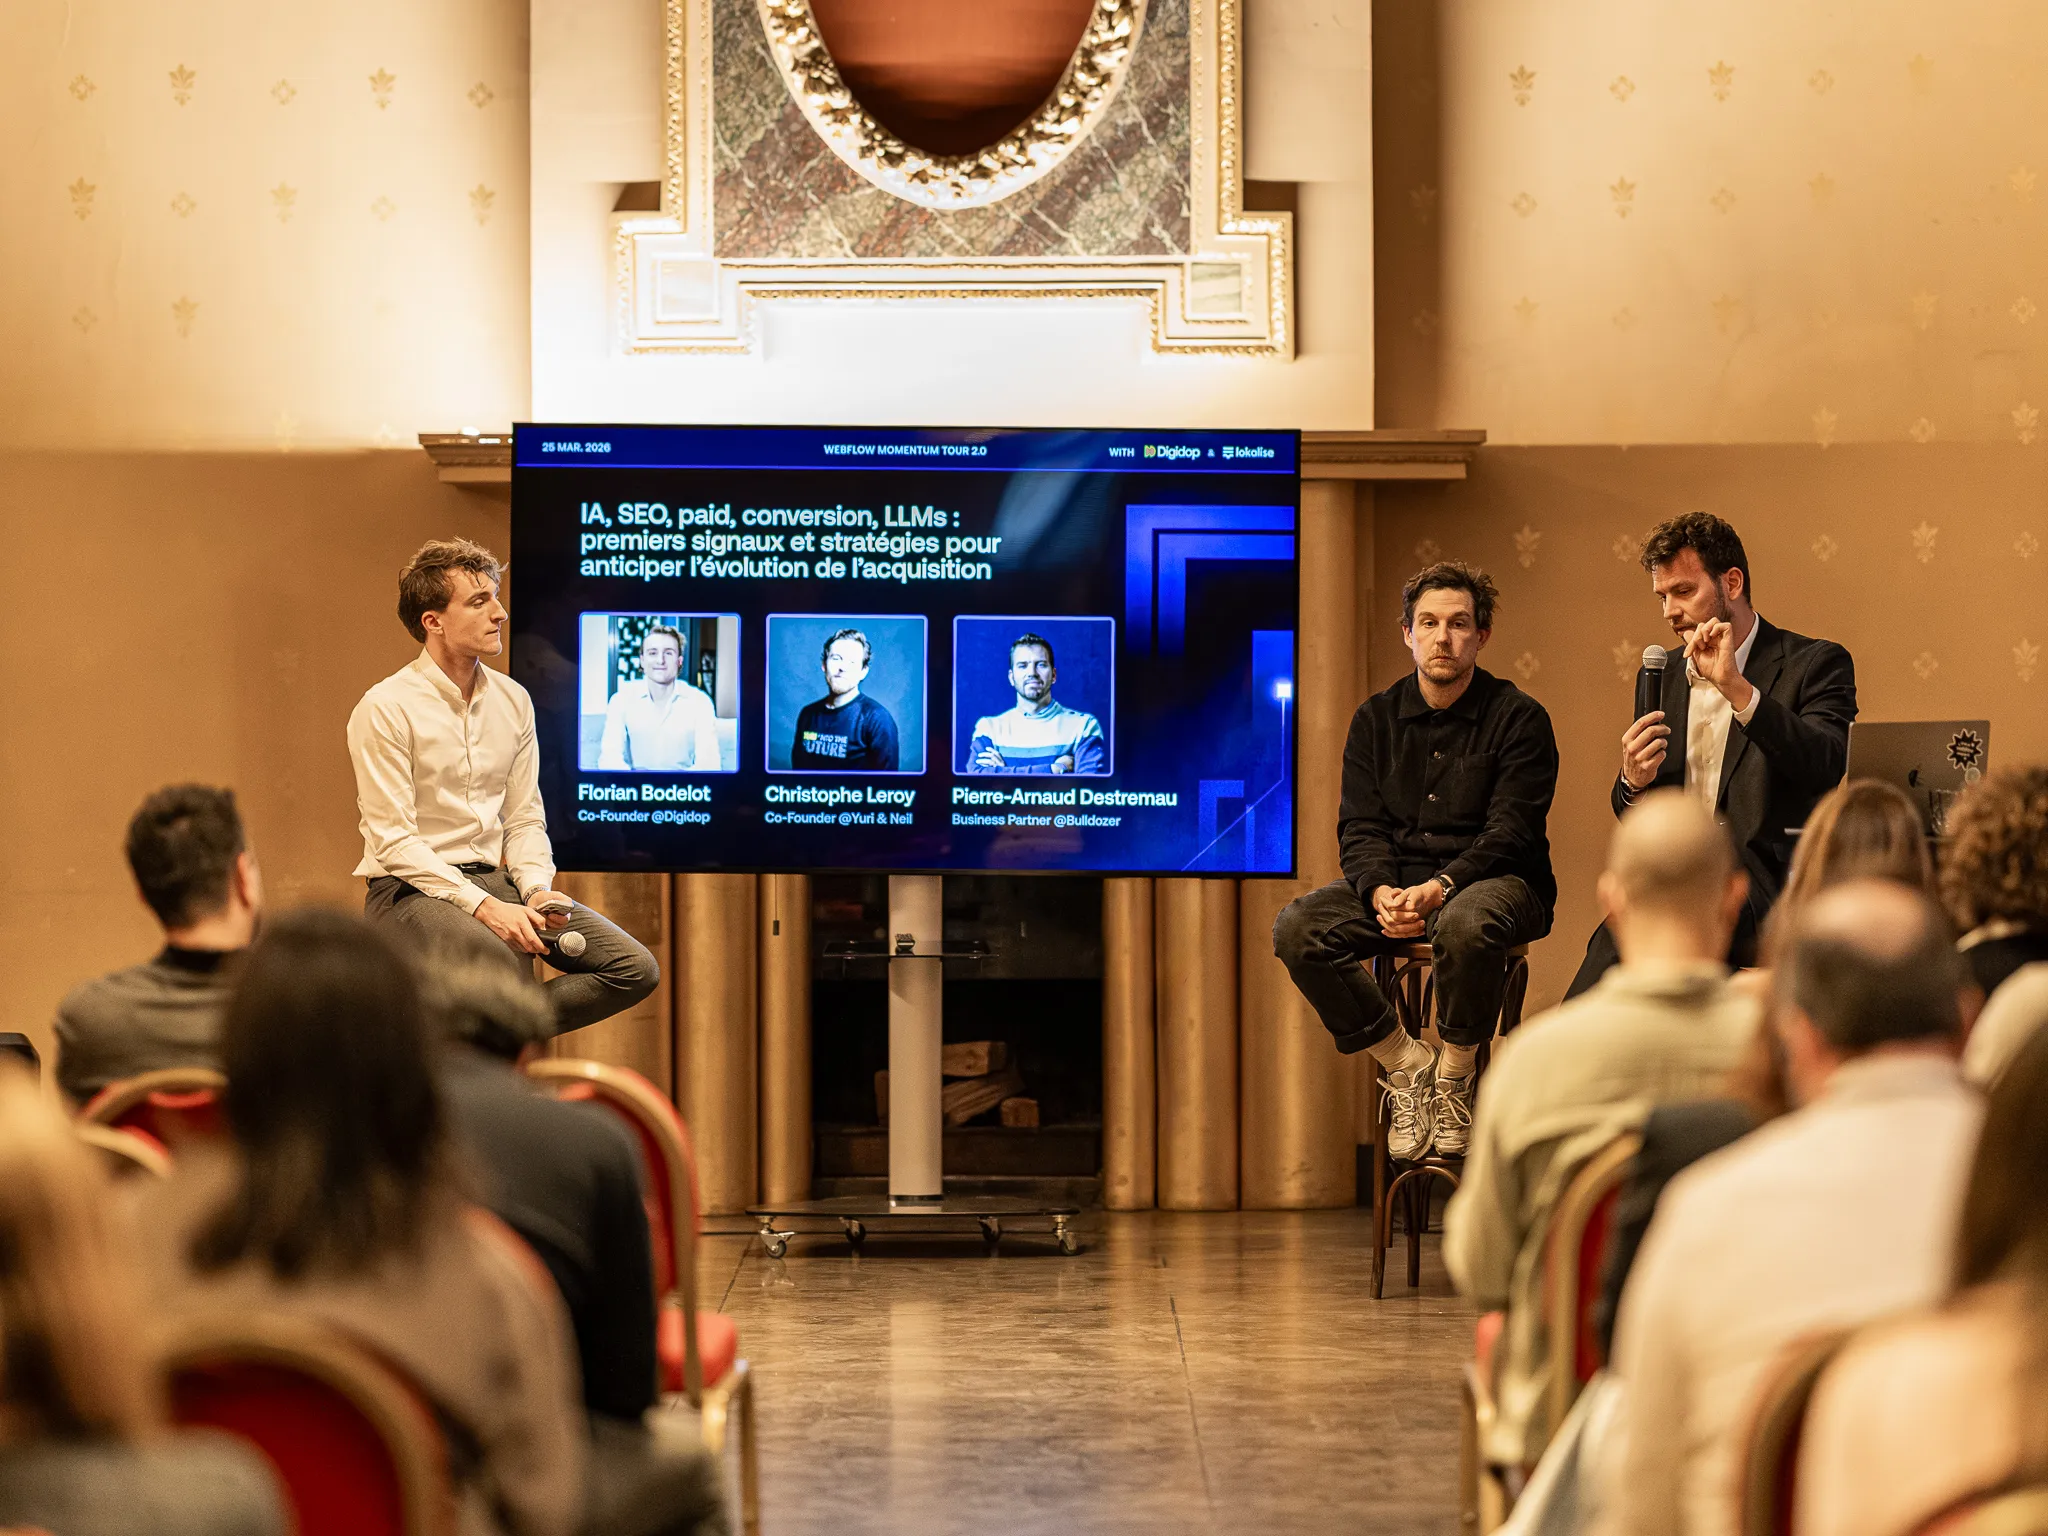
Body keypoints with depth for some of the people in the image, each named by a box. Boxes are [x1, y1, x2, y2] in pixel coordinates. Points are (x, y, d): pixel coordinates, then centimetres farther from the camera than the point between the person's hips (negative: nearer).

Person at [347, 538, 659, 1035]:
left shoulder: (513, 700, 10)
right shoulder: (385, 709, -10)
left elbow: (525, 819, 12)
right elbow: (394, 840, -15)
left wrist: (537, 889, -8)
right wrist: (483, 906, -23)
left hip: (494, 878, 7)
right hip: (410, 888, -7)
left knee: (636, 969, -9)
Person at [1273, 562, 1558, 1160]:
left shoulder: (1519, 719, -4)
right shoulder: (1376, 719, 10)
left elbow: (1509, 833, -12)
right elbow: (1360, 826, 4)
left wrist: (1441, 887, -29)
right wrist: (1380, 891, -19)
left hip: (1494, 881, -4)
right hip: (1395, 881, 4)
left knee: (1465, 924, -41)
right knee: (1295, 930, -22)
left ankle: (1456, 1074, -15)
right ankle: (1405, 1061, -8)